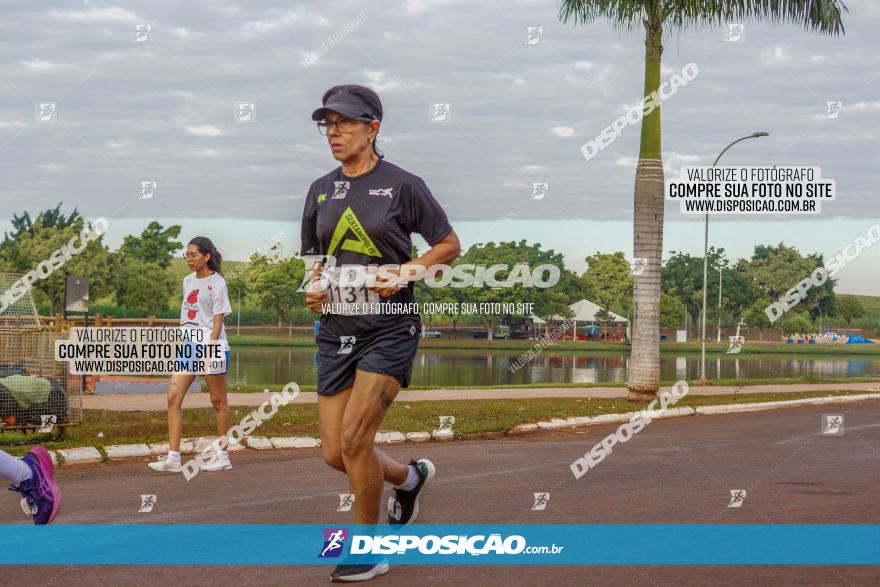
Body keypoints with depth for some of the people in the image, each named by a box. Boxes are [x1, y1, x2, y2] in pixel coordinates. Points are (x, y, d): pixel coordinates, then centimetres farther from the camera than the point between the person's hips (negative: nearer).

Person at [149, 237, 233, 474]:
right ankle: (173, 457, -7)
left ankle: (223, 455, 15)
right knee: (173, 397, -5)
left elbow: (218, 318, -11)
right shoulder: (188, 281, 14)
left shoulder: (216, 283, -7)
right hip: (188, 346, 7)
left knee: (218, 401, 4)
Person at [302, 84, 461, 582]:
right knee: (336, 453, 3)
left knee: (354, 438, -14)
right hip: (337, 330, 6)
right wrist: (314, 287, 1)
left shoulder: (402, 184, -5)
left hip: (389, 329, -6)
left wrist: (406, 272, -13)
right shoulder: (322, 190, 10)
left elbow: (450, 245, 2)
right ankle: (409, 476, 34)